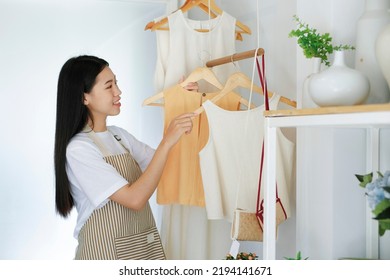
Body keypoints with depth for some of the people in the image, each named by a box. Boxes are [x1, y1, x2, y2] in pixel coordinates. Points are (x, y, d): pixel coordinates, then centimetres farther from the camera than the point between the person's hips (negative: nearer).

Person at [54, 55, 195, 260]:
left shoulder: (118, 135, 5)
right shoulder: (78, 149, -17)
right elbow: (134, 199, -23)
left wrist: (178, 131, -5)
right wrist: (167, 142, -23)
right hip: (106, 250, -7)